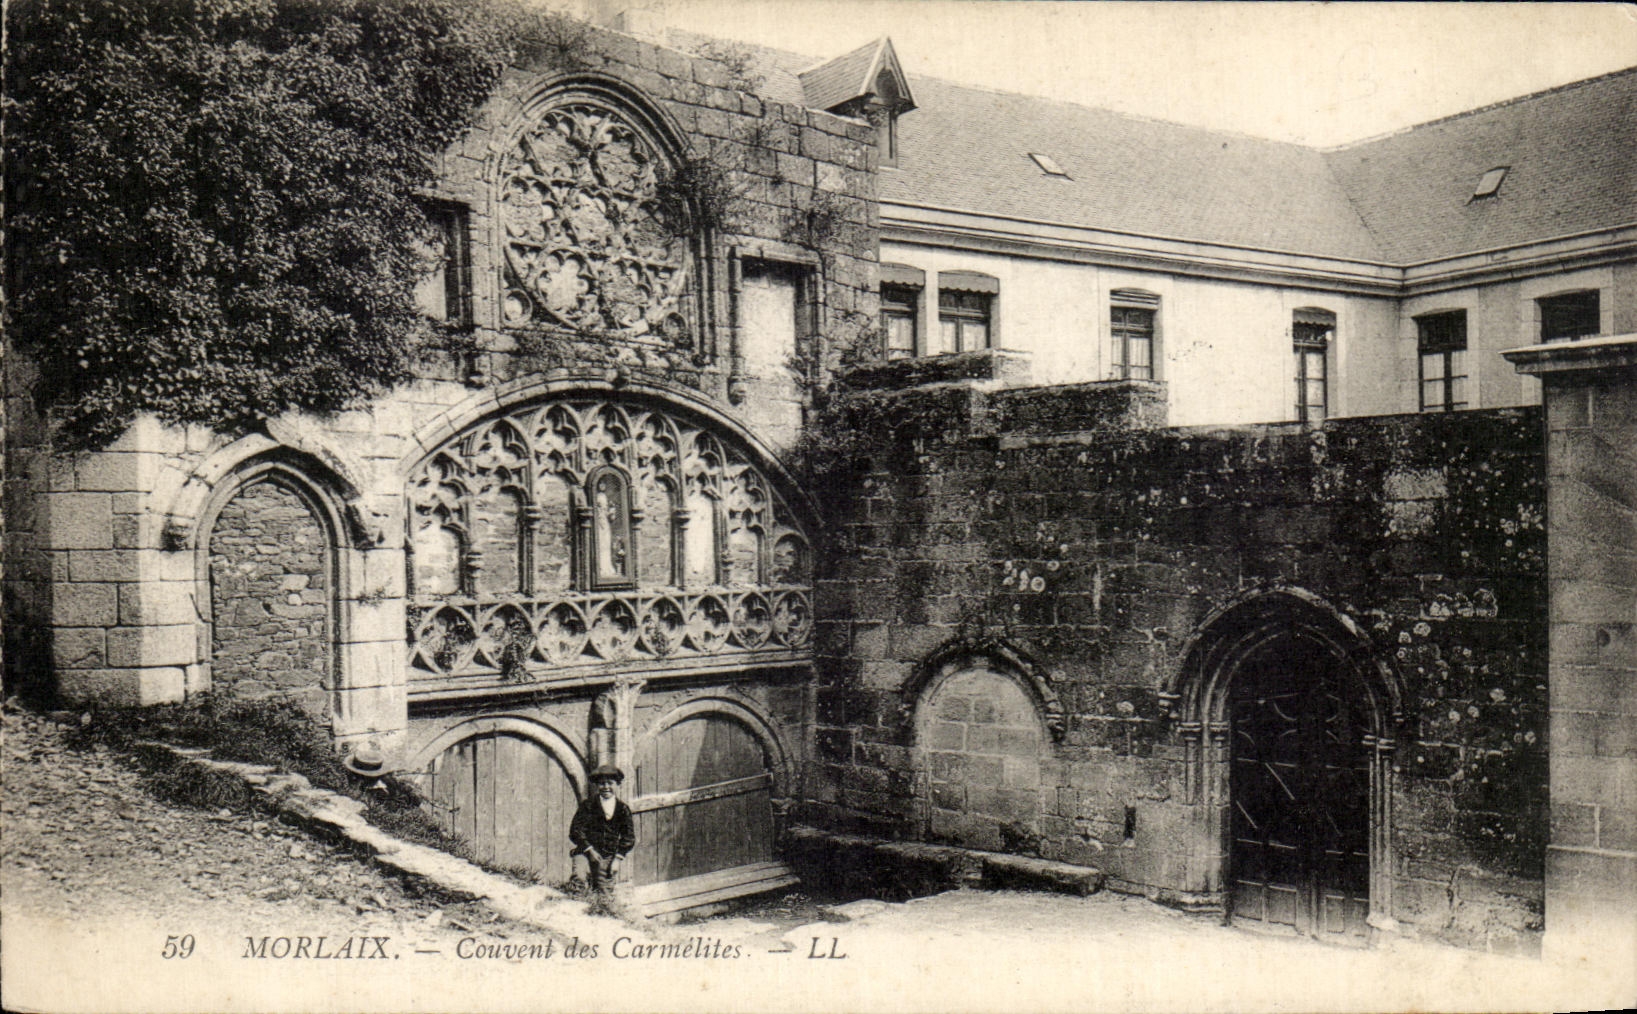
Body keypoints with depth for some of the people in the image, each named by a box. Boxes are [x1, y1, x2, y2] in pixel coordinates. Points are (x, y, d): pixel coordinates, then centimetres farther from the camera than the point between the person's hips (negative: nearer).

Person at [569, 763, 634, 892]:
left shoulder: (623, 808, 6)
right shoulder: (588, 805, 0)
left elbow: (629, 837, 10)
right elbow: (575, 830, -2)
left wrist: (617, 859, 1)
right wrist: (590, 850, -11)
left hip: (610, 856, 3)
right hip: (586, 852, -2)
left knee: (605, 890, 0)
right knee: (579, 878, -28)